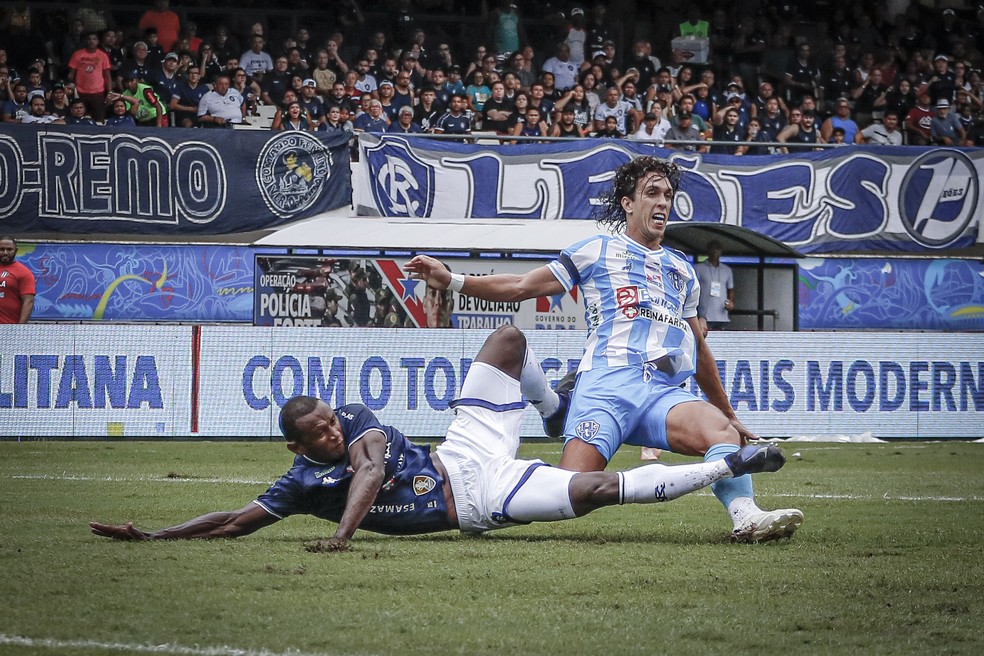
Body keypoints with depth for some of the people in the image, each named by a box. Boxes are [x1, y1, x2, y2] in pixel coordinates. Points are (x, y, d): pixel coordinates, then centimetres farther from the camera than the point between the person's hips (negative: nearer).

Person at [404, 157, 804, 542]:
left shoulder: (682, 271, 29)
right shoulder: (598, 251, 17)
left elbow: (697, 348, 37)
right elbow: (521, 287, 16)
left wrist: (729, 413, 40)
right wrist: (450, 281, 6)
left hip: (664, 393, 3)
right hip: (606, 385, -3)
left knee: (722, 430, -31)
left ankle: (746, 516, -45)